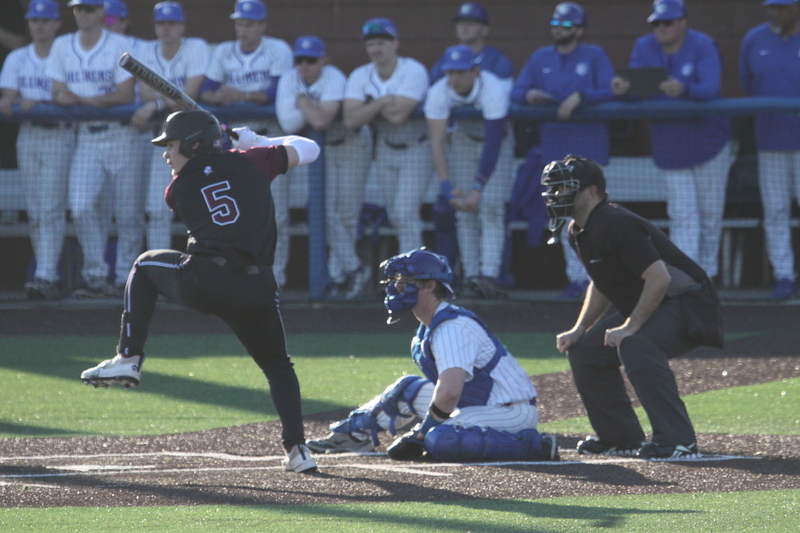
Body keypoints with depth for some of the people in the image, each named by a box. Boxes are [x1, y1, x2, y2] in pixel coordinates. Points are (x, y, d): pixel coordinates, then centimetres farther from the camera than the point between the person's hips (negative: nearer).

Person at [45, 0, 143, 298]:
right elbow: (59, 94, 10)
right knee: (82, 209, -8)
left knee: (128, 212, -3)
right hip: (85, 136, 4)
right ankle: (96, 277, 1)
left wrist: (82, 99, -18)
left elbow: (126, 96, -11)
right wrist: (62, 97, -15)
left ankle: (125, 278, 6)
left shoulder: (119, 46, -4)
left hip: (121, 136, -4)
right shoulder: (62, 47, 10)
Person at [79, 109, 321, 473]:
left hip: (202, 282, -1)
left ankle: (128, 358, 18)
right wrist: (257, 141, 34)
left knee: (146, 266, 29)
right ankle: (296, 448, 3)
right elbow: (308, 150, 21)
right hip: (256, 290, 1)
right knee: (277, 365, 21)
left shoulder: (178, 188, 14)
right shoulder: (249, 162, 13)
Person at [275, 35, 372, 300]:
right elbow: (288, 124, -23)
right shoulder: (288, 80, -10)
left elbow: (321, 120, -37)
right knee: (328, 213, -4)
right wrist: (313, 109, -28)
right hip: (319, 150, 5)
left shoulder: (334, 79, -24)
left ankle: (338, 275, 1)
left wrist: (303, 100, -23)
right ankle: (353, 269, 0)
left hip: (352, 146, -4)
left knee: (346, 212, -5)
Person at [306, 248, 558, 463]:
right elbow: (445, 387, 16)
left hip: (514, 411, -10)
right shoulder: (429, 328, 11)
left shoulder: (452, 328, -21)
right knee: (407, 390, 14)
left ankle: (532, 445, -25)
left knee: (440, 441, -33)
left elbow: (449, 392, -32)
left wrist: (419, 436, -20)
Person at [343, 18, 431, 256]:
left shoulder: (413, 71, -22)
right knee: (395, 217, 10)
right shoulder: (360, 76, -7)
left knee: (406, 213, -15)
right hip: (385, 149, 6)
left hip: (417, 150, -6)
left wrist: (371, 104, -18)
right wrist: (382, 102, -27)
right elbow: (350, 119, -20)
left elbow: (398, 115, -32)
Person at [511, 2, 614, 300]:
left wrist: (580, 97, -22)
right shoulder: (540, 59, 14)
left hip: (589, 146, -4)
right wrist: (528, 95, -14)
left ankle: (593, 276, -7)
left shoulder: (594, 56, 4)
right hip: (555, 148, 4)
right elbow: (515, 92, 9)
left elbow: (611, 91, -8)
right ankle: (575, 277, 8)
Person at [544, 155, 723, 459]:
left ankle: (678, 441, -34)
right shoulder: (578, 232, 7)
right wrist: (579, 329, 10)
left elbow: (659, 278, -30)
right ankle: (621, 438, 17)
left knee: (635, 346, -35)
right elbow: (601, 283, 21)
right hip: (641, 308, 11)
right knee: (585, 351, 9)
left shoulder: (615, 225, -24)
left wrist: (630, 327, -29)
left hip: (687, 303, -11)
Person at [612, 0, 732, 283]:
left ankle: (706, 273, 24)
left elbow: (711, 89, -29)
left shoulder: (703, 46, -15)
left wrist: (684, 90, -51)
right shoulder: (644, 48, -3)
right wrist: (623, 89, -35)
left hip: (709, 141, -2)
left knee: (709, 213, 8)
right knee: (682, 216, -2)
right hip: (670, 148, 2)